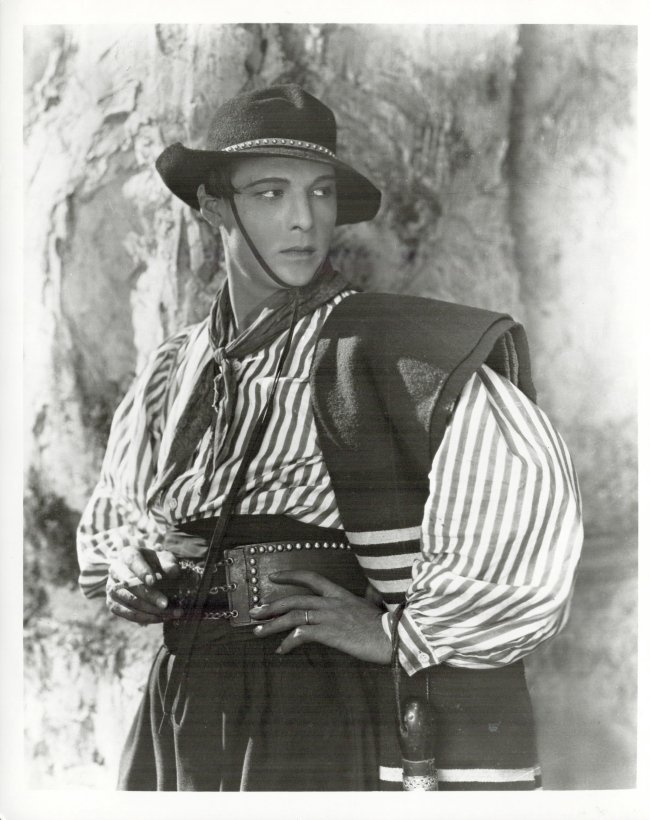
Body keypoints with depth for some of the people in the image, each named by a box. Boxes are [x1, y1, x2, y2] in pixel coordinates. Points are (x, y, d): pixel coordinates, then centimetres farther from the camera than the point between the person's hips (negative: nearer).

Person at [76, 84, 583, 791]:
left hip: (332, 706, -6)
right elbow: (107, 518, 28)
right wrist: (125, 565, 5)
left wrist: (401, 633, -16)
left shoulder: (378, 348, -8)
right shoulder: (170, 372, 12)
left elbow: (527, 491, -21)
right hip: (182, 710, 6)